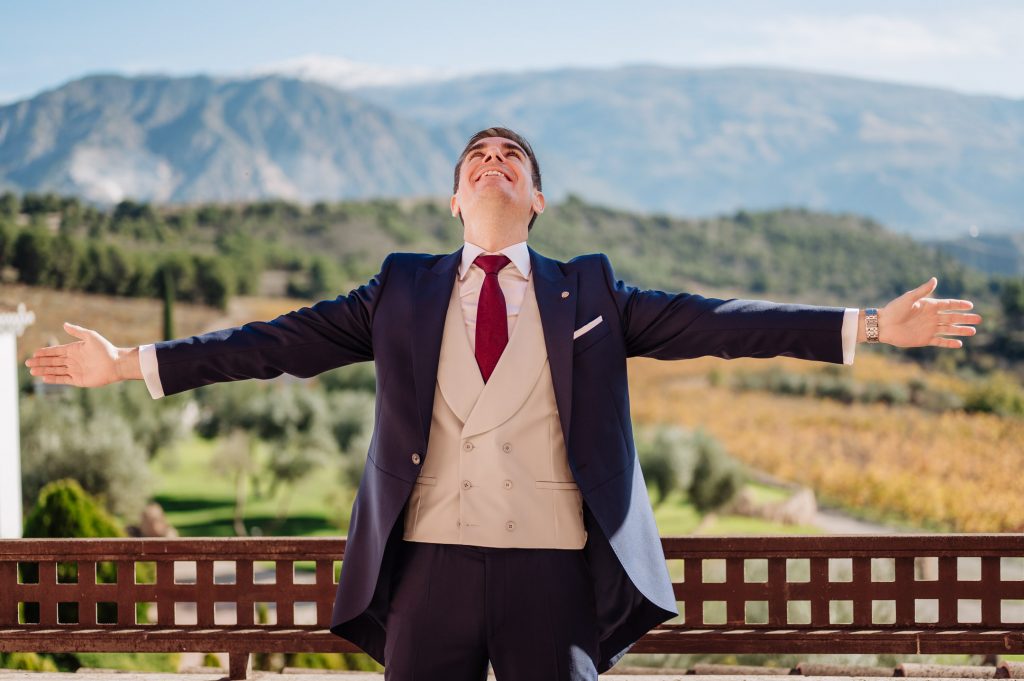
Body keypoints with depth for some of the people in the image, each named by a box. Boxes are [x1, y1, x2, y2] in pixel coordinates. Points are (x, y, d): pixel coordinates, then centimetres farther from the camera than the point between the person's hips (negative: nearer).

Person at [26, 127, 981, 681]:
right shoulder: (403, 290, 14)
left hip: (554, 564, 0)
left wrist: (870, 326, -4)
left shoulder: (587, 292, 12)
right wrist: (131, 363, 4)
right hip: (432, 561, 1)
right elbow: (282, 342, 10)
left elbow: (711, 323, 5)